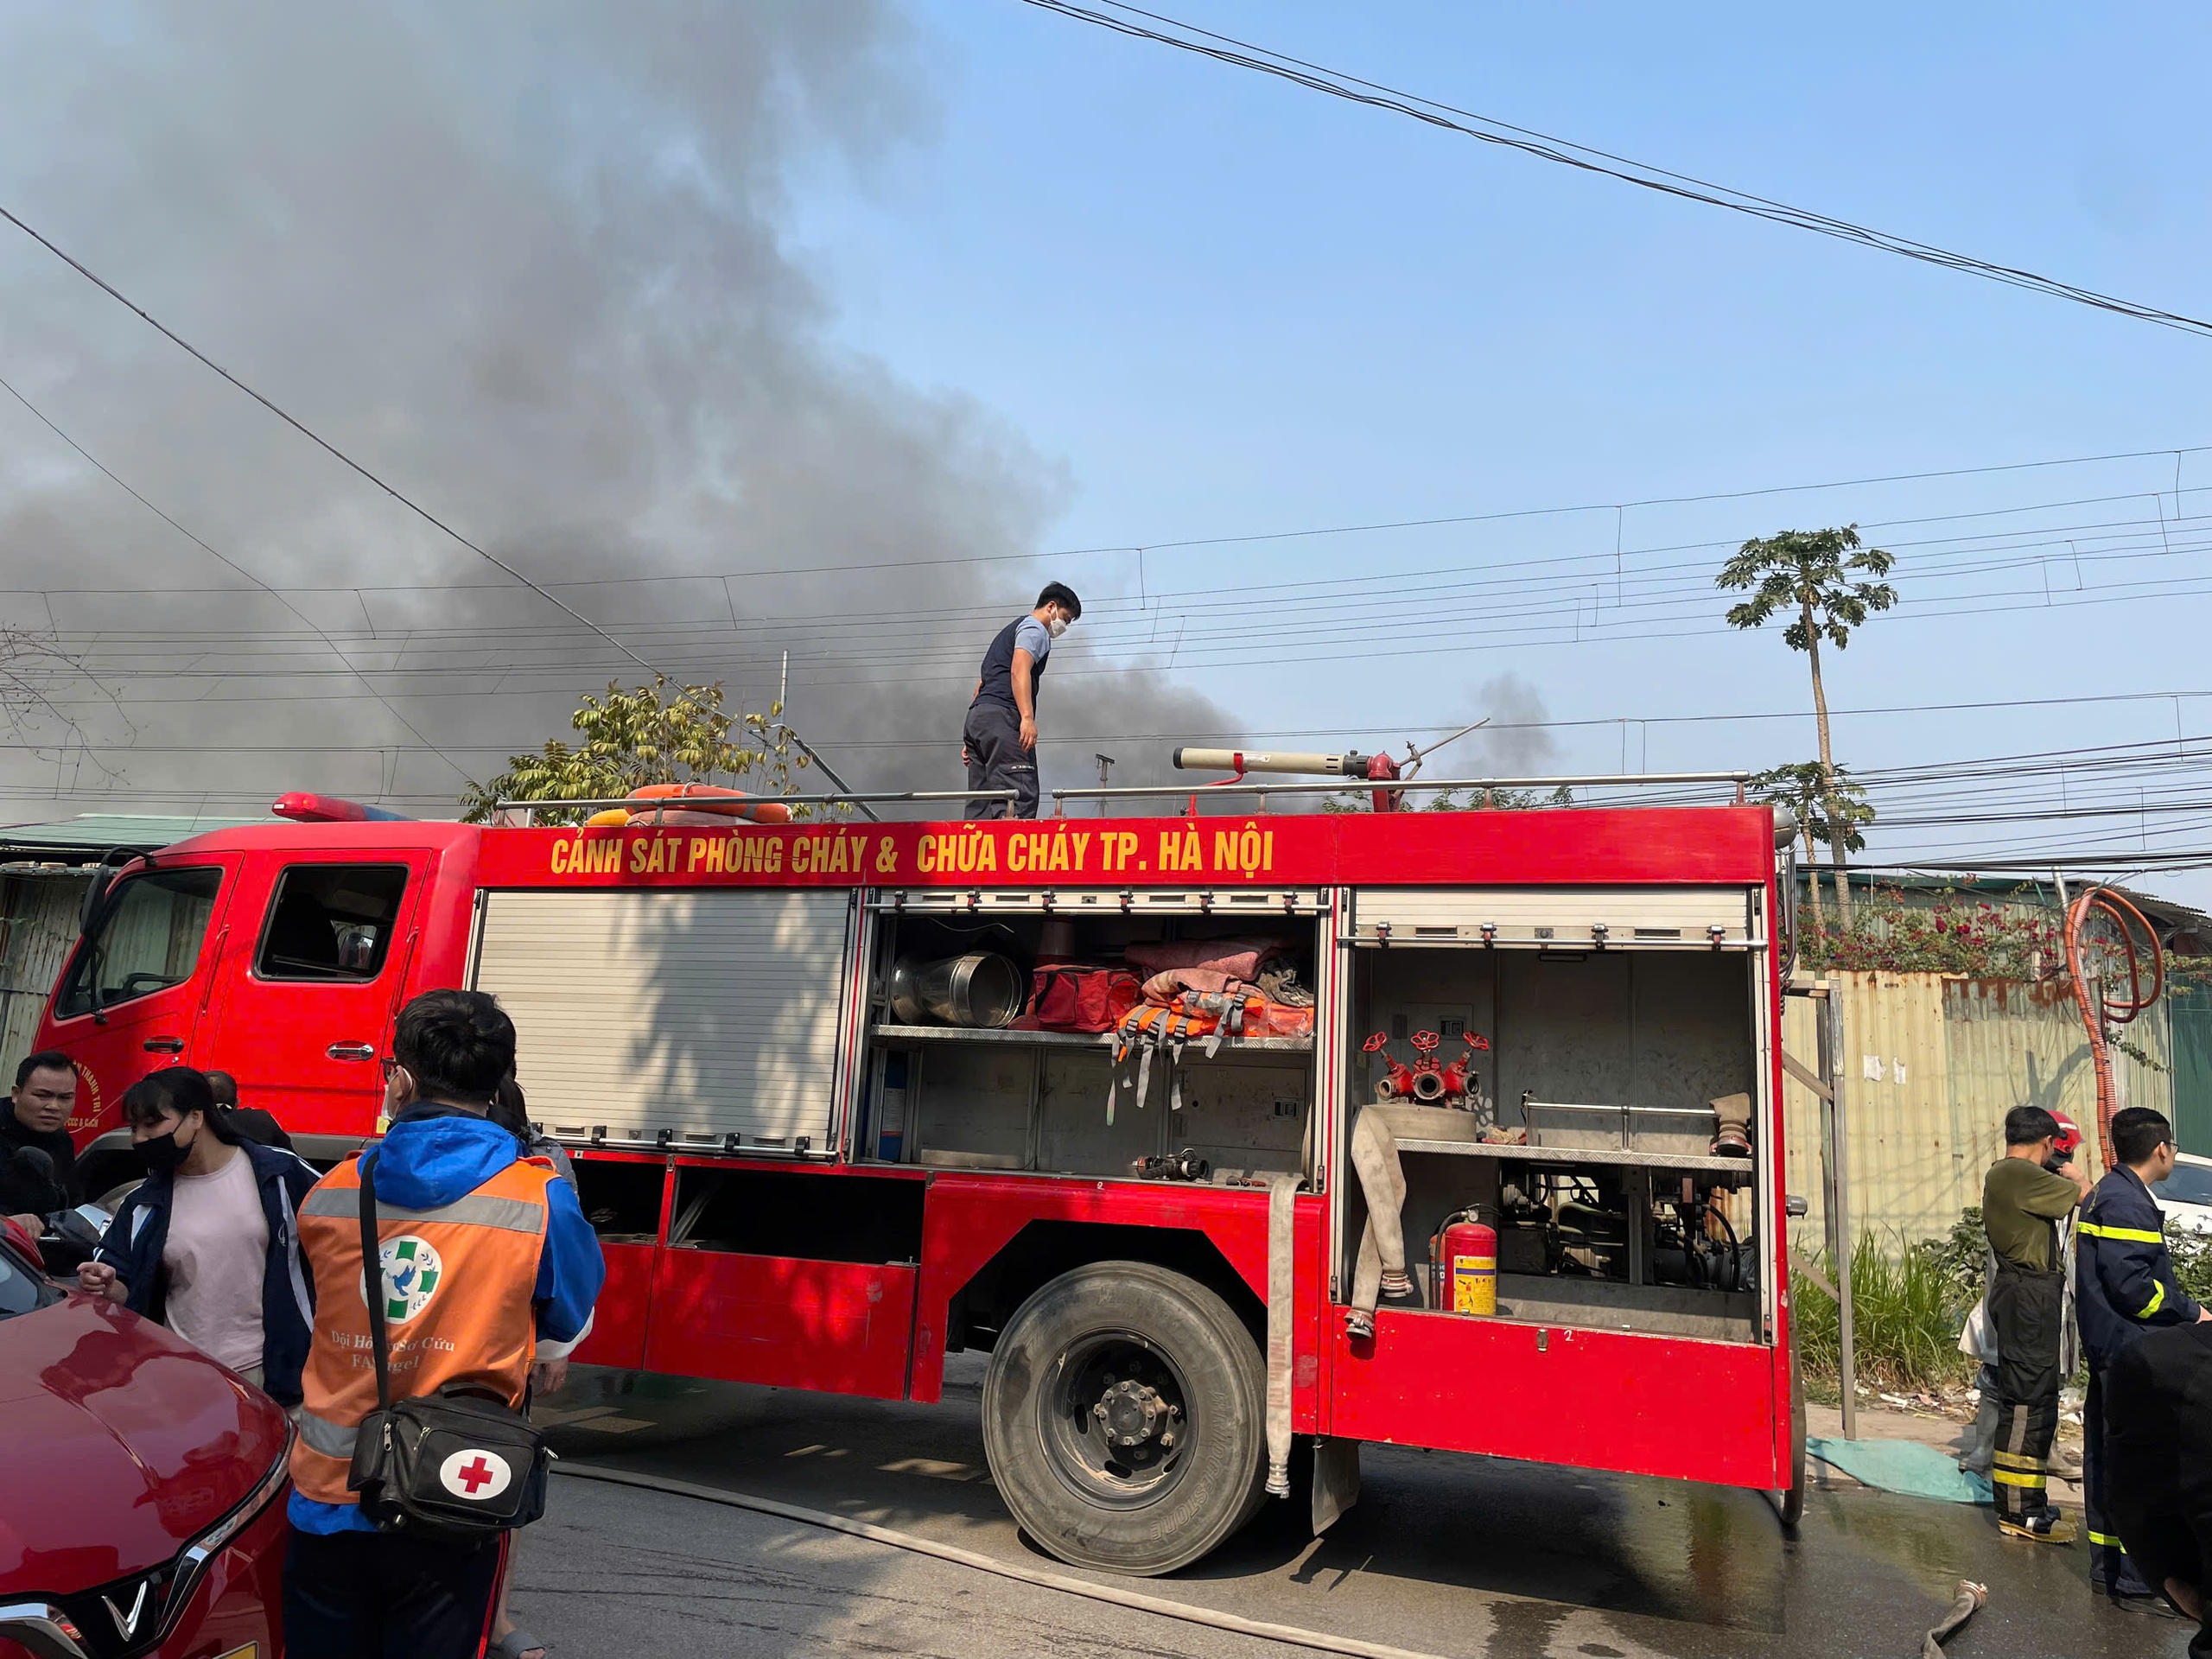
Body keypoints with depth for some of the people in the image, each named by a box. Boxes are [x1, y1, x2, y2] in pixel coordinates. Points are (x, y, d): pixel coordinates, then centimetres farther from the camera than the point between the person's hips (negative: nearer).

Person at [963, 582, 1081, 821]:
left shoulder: (1010, 630, 34)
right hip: (1001, 716, -9)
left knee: (980, 806, 1)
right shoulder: (1034, 629, 6)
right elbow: (1019, 670, -14)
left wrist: (971, 741, 27)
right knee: (1019, 799, -20)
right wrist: (1027, 718, -24)